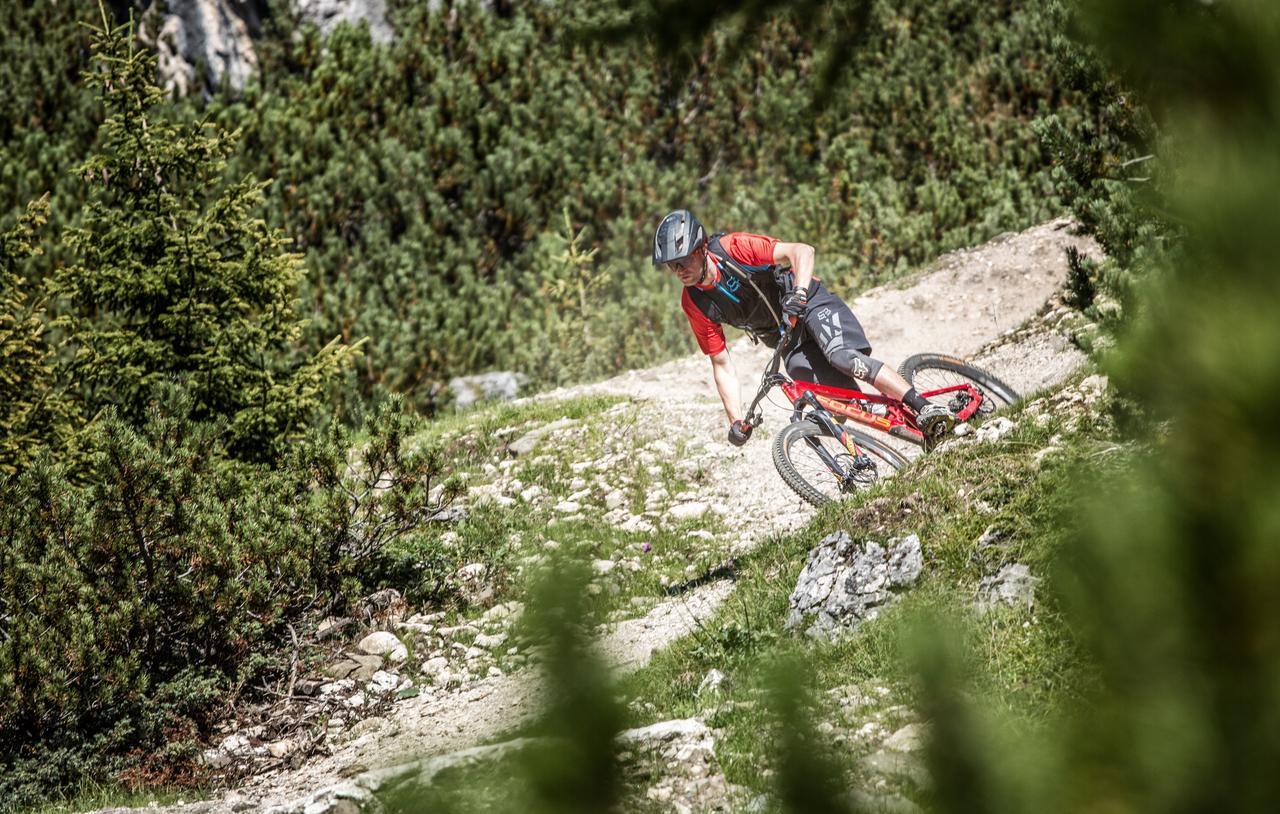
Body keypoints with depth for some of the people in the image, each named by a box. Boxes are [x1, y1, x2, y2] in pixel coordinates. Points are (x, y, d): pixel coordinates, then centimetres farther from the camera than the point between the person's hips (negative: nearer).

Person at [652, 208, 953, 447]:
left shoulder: (733, 248, -23)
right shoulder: (694, 303, -10)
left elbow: (802, 251, -28)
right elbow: (721, 364, -6)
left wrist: (799, 293, -46)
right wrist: (736, 420, -15)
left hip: (810, 301, -4)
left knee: (842, 357, -33)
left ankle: (926, 409, -34)